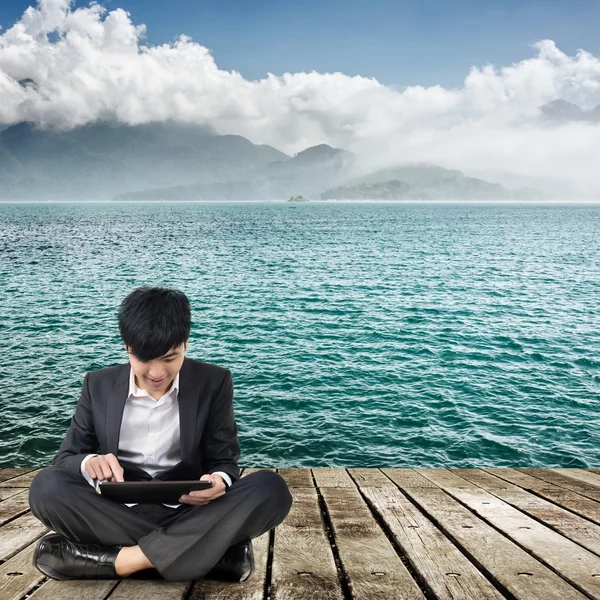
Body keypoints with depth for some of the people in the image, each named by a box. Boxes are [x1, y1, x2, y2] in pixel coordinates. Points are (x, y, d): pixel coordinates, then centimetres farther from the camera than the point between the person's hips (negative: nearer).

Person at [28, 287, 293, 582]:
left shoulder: (214, 382, -1)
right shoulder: (98, 385, 3)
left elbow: (225, 460, 1)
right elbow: (64, 458, 3)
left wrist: (219, 481, -25)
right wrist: (89, 463, -22)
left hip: (188, 512, -1)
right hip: (118, 514, 1)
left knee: (270, 488, -27)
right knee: (46, 485, -27)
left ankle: (119, 559, -27)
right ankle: (210, 552, -27)